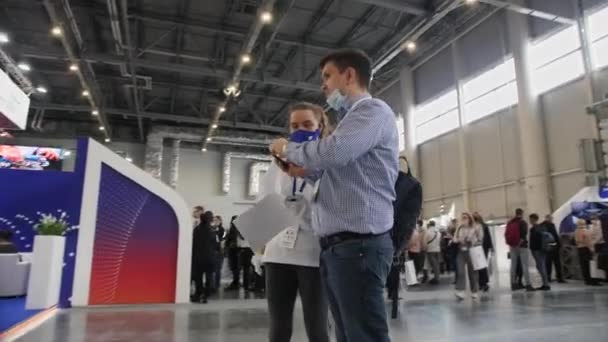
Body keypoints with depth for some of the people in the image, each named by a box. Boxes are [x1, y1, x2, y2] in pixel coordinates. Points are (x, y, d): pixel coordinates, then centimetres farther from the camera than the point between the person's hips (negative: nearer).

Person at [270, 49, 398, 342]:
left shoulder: (373, 111, -5)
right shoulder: (351, 118, 26)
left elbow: (333, 152, -22)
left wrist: (288, 149, -3)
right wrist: (307, 171, 8)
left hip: (358, 244, -9)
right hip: (336, 246, 10)